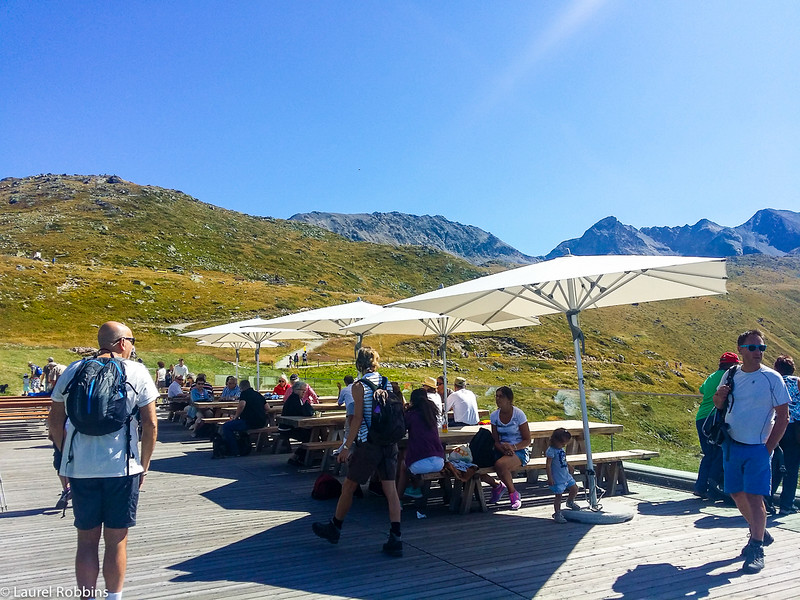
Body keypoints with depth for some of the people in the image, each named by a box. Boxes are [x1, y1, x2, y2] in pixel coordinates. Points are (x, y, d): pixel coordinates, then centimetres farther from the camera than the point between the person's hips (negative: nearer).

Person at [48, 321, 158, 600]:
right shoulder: (137, 372, -3)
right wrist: (144, 466, 6)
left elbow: (55, 421, 9)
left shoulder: (73, 370, 6)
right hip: (122, 467, -2)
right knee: (116, 540, 9)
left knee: (87, 540, 12)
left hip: (80, 468, 3)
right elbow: (150, 425, -5)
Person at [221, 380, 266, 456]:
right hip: (262, 423, 9)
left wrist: (236, 417, -8)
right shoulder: (258, 394, 19)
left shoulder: (245, 393, -3)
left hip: (251, 422, -9)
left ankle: (234, 451, -6)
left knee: (226, 426, -4)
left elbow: (242, 405, -21)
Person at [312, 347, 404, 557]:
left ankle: (334, 528, 29)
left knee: (348, 487, 12)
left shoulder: (359, 386, -10)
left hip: (368, 445, -5)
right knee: (391, 490, 5)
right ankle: (395, 540, 2)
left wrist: (347, 447, -8)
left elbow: (358, 419, -13)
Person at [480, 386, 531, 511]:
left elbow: (527, 440, -7)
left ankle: (513, 493, -8)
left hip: (519, 451, -5)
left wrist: (513, 447, -23)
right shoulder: (494, 415, 4)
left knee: (500, 464, -37)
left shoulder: (518, 414, -9)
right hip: (501, 450, 5)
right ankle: (497, 486, 12)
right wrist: (503, 448, -19)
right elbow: (495, 440, 4)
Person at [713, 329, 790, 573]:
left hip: (757, 449, -5)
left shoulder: (772, 378, -7)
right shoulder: (731, 375, 5)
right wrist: (719, 396, -7)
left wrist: (768, 448, -10)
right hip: (731, 445, 5)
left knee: (754, 496, -8)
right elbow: (718, 405, 18)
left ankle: (757, 549, 2)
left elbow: (783, 416, -6)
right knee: (737, 494, 12)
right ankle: (760, 533, 33)